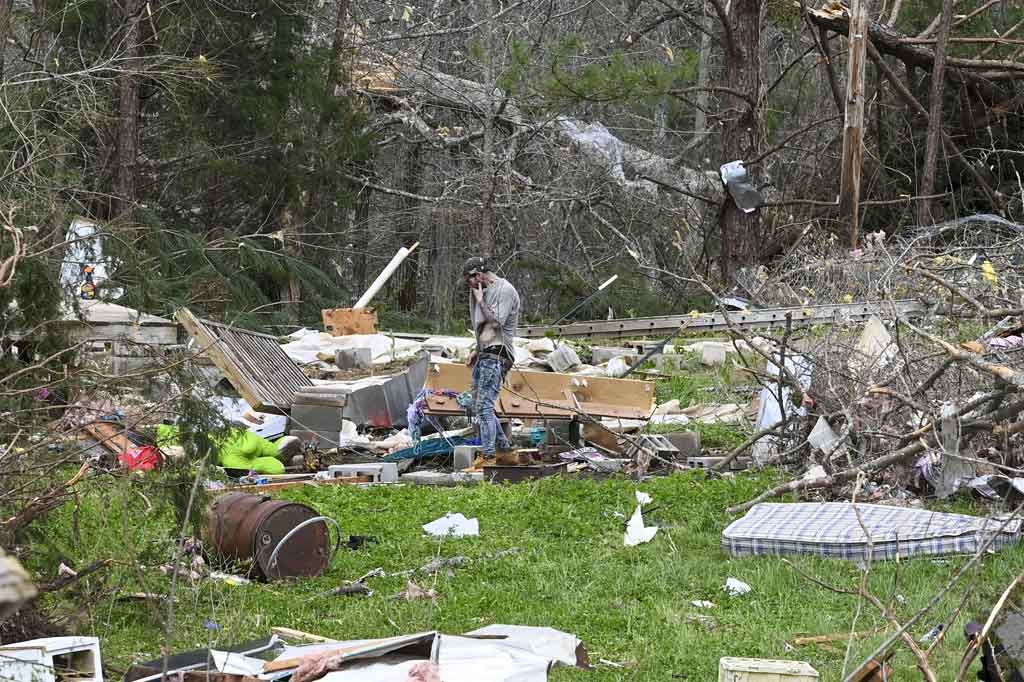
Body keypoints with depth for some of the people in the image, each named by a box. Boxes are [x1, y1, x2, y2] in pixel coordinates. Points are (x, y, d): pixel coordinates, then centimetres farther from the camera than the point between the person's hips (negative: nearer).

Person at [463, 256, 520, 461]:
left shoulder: (505, 290, -11)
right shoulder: (487, 291, 18)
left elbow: (496, 322, -19)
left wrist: (480, 301, -11)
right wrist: (477, 350, 20)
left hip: (496, 356, -10)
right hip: (485, 355, 10)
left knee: (484, 406, -14)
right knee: (479, 406, 12)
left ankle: (487, 454, -15)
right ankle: (503, 444, 23)